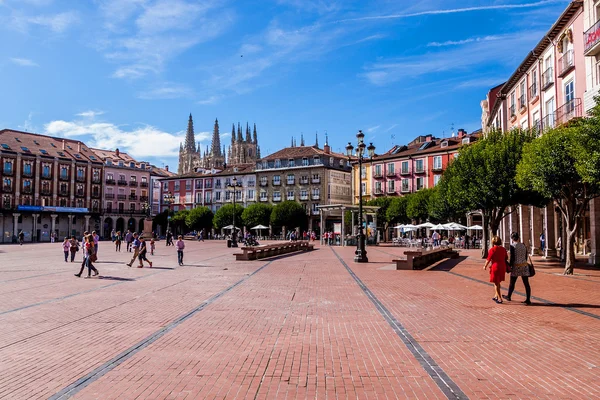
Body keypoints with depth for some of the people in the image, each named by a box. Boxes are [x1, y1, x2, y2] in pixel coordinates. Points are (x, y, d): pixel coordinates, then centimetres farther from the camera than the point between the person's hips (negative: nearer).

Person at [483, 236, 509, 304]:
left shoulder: (492, 250, -13)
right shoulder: (503, 249, 4)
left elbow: (488, 259, -10)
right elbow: (506, 258, 12)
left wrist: (485, 266, 5)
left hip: (495, 267, -6)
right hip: (502, 267, 6)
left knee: (496, 283, 3)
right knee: (497, 282, 21)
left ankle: (500, 299, 3)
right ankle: (496, 296, 29)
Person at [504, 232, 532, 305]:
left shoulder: (512, 245, -10)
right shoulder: (523, 245, 8)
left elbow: (512, 257, -14)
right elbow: (526, 257, 14)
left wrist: (510, 266, -5)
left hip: (516, 266, -5)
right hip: (524, 265, 5)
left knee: (512, 283, 11)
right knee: (526, 283, 4)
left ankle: (508, 296, 26)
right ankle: (528, 300, 3)